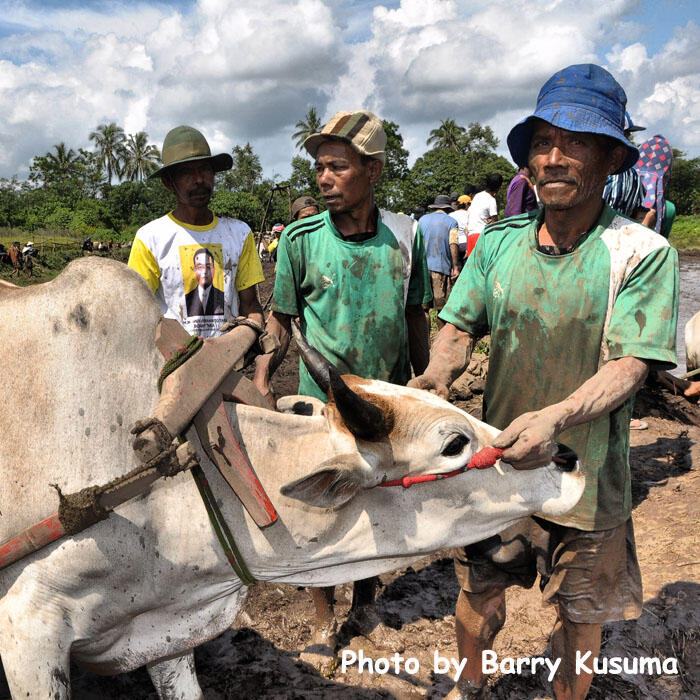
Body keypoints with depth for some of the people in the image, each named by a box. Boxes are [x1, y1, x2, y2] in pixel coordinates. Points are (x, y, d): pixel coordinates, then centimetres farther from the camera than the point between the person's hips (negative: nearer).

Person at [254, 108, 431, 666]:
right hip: (324, 406, -1)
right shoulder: (301, 238, -9)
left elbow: (414, 317, 6)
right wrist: (262, 377, -13)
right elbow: (281, 320, 0)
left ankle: (366, 597, 43)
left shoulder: (404, 234, -4)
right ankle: (325, 617, 32)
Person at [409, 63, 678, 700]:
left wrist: (556, 417, -37)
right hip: (496, 458, 3)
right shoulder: (498, 244, -2)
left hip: (586, 476, -3)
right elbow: (460, 327, -1)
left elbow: (630, 365, -20)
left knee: (580, 613, 18)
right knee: (479, 588, 21)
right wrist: (435, 377, -22)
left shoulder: (643, 254, -14)